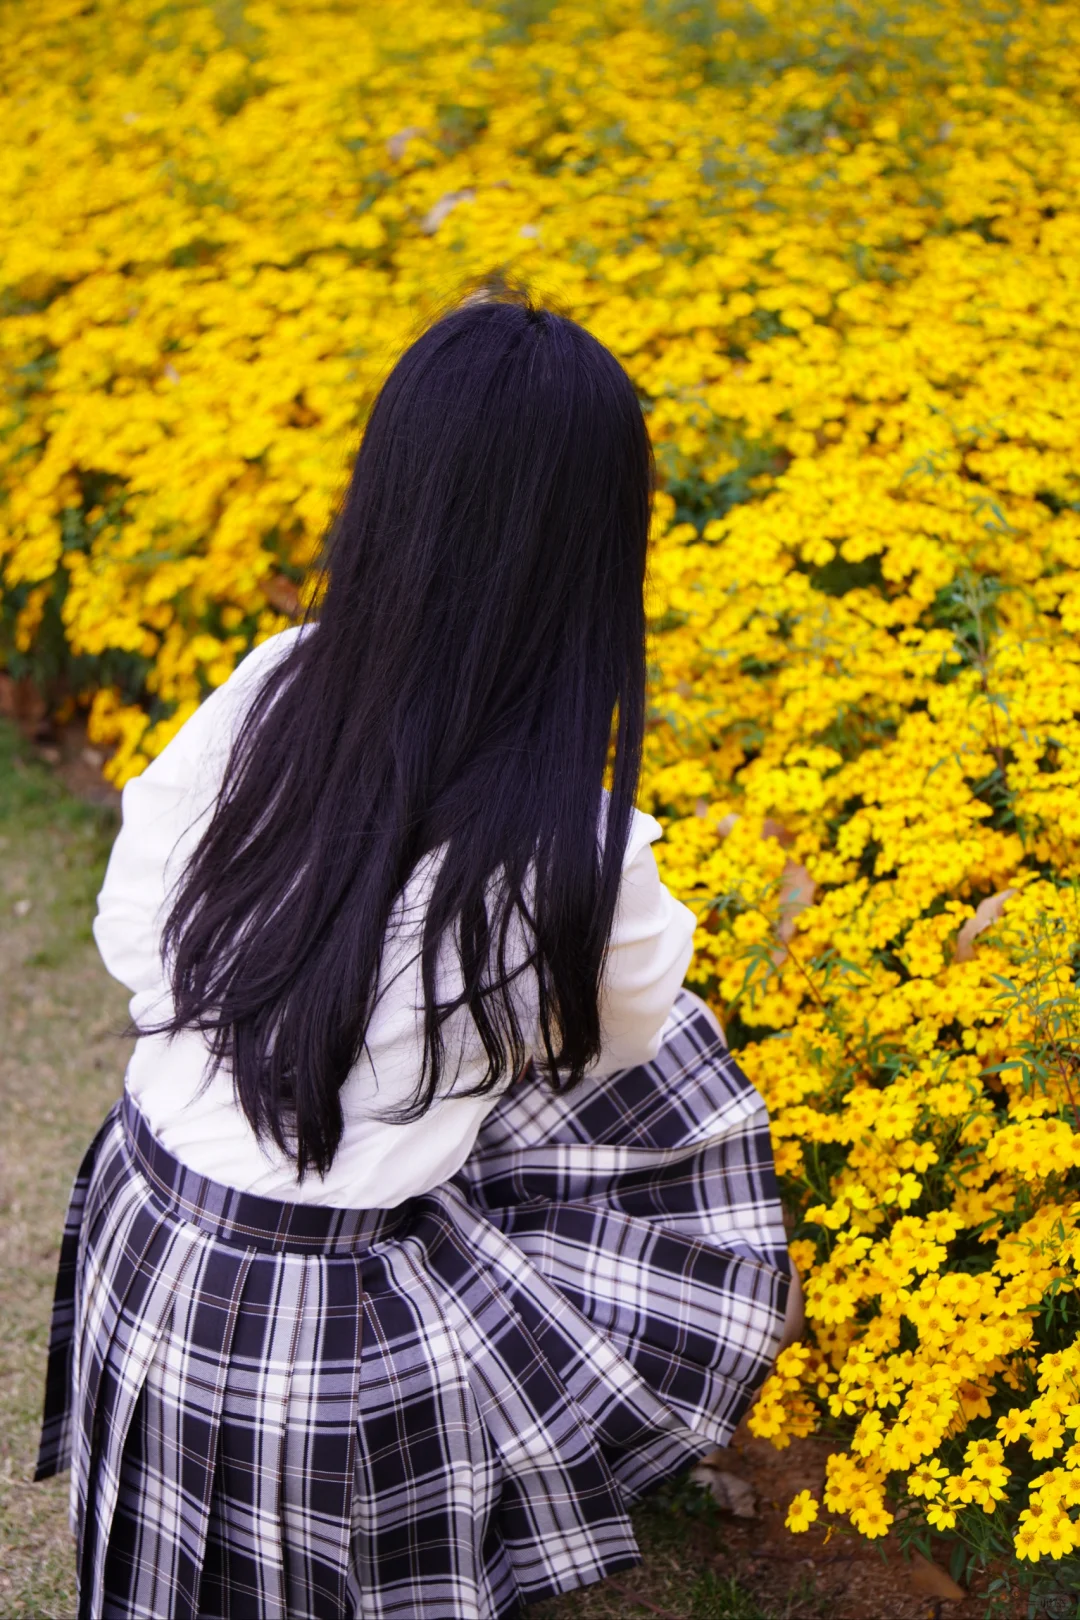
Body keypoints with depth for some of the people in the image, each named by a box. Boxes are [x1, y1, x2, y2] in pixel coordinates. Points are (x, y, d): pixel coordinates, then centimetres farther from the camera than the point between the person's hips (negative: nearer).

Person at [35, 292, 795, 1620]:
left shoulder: (258, 698, -14)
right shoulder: (576, 864, -27)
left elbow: (130, 938, 1)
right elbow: (626, 1033, -3)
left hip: (139, 1233, 5)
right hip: (339, 1335, -5)